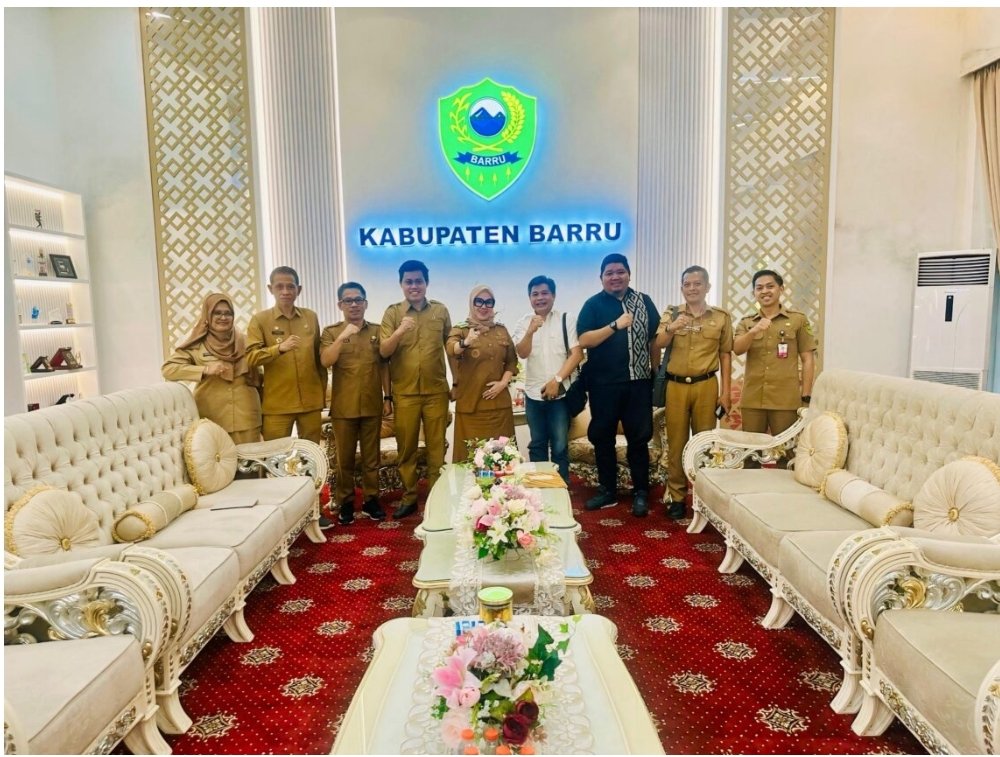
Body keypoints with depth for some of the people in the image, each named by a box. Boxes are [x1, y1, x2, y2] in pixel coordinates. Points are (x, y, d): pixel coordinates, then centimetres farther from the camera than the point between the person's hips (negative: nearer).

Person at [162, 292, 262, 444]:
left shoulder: (243, 341, 7)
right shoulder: (197, 345, -1)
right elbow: (167, 369, -9)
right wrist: (205, 370, -19)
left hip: (246, 420, 2)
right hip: (212, 421, -2)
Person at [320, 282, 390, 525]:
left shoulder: (377, 331, 7)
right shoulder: (331, 332, 3)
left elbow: (384, 366, 9)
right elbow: (325, 361, -14)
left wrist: (387, 397, 5)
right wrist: (342, 337, -25)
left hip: (372, 404, 1)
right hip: (343, 406, -1)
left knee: (371, 456, 9)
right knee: (345, 458, 6)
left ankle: (371, 499, 21)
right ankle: (346, 503, 17)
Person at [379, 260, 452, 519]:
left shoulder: (441, 310, 5)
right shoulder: (392, 312, 1)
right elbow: (383, 351, -8)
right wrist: (400, 331, -26)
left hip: (436, 391, 1)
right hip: (404, 393, 0)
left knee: (436, 447, 7)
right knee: (406, 448, 8)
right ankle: (409, 497, 21)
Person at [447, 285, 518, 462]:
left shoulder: (501, 330, 12)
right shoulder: (460, 330, 0)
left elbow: (512, 360, 13)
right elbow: (451, 350, -21)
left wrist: (504, 382, -4)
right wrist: (466, 343, -42)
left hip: (499, 402, 3)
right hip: (470, 403, -3)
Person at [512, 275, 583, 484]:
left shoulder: (566, 319, -1)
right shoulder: (524, 322, 5)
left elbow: (577, 354, -6)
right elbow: (522, 353, -7)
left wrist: (557, 380, -13)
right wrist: (531, 331, -24)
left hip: (560, 392, -2)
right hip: (533, 393, 3)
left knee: (560, 446, 0)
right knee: (537, 444, 12)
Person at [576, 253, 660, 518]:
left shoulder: (643, 301, 8)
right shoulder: (593, 304, -1)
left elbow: (655, 336, 13)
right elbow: (584, 341, -13)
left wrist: (656, 368, 7)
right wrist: (616, 324, -20)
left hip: (638, 382, 1)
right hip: (603, 384, -1)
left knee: (639, 438, 5)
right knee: (602, 438, 8)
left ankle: (641, 493, 17)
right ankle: (607, 491, 22)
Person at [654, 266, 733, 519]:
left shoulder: (721, 317, 6)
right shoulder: (671, 314, 6)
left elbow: (725, 355, 6)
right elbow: (658, 345, -6)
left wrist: (725, 391, 1)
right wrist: (670, 329, -27)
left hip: (706, 385, 0)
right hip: (676, 385, 0)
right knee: (676, 442, 4)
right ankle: (676, 496, 13)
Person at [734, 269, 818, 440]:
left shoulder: (798, 320, 3)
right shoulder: (746, 323, 11)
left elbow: (808, 360, 2)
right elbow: (737, 349, -6)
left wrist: (806, 397, -3)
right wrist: (753, 331, -25)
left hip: (786, 400, -2)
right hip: (752, 400, 2)